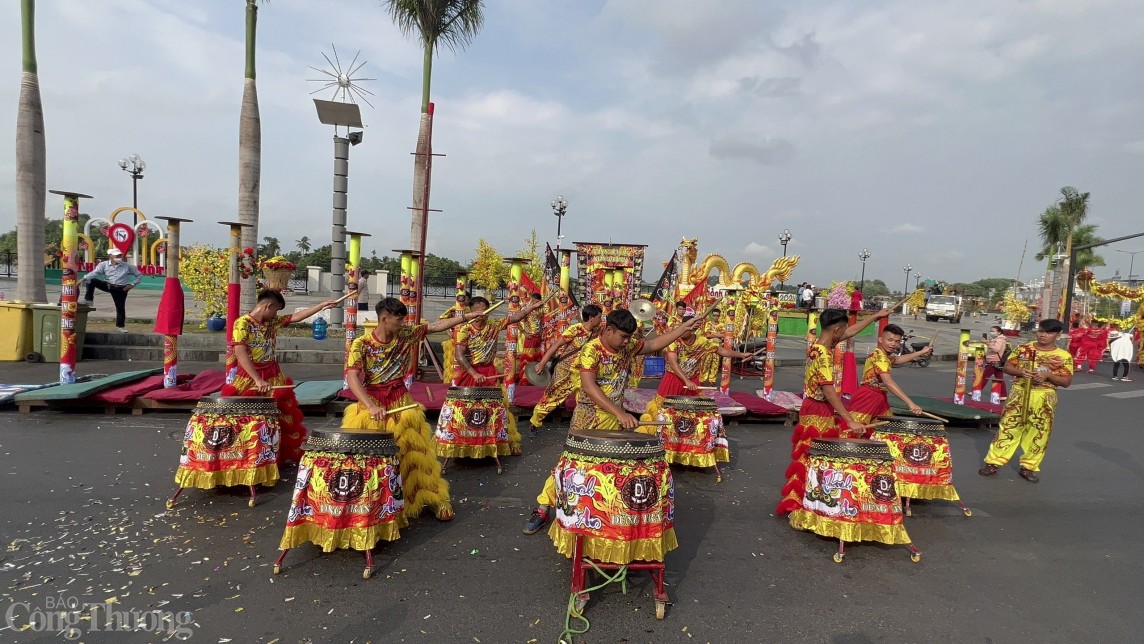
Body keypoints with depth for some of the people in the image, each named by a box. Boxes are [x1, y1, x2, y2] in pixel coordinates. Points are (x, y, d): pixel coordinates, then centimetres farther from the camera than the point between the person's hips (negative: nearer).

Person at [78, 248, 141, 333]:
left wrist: (132, 284, -5)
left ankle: (121, 326, 14)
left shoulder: (127, 266, -2)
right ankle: (88, 300, -12)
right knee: (92, 281, -20)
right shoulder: (103, 265, -3)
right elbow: (95, 273, -17)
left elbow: (139, 275, 5)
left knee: (121, 307, 1)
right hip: (108, 286, 1)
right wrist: (84, 278, -35)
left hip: (121, 289, -1)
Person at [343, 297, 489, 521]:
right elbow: (352, 378, -22)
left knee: (412, 447, -5)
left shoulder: (405, 334, -1)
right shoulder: (361, 345, -12)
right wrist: (371, 406, -35)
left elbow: (436, 326, 4)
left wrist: (467, 316, -2)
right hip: (371, 398, -2)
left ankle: (433, 497, 5)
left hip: (399, 398, 2)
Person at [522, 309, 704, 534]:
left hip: (615, 418, 6)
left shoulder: (628, 346, -1)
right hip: (588, 418, -5)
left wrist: (684, 328, 5)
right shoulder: (591, 350, -21)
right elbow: (589, 386, -31)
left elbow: (654, 344, 14)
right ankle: (543, 508, 10)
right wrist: (620, 413, -37)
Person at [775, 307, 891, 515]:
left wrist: (876, 316, 25)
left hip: (823, 410, 10)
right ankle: (794, 503, 6)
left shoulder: (821, 345, 4)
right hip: (817, 412, -10)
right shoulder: (822, 355, -24)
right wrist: (850, 420, -28)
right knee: (810, 459, -2)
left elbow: (851, 332, 20)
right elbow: (829, 392, -28)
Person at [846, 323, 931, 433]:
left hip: (879, 398, 10)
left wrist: (921, 352, 37)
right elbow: (888, 382, -32)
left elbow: (898, 360, 38)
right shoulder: (878, 356, -21)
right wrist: (910, 403, -36)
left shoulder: (886, 355, 13)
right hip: (867, 397, -10)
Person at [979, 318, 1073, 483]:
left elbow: (1067, 382, -1)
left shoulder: (1064, 356, 0)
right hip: (1020, 394, 0)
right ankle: (993, 462, 6)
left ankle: (1029, 467, 19)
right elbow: (1007, 367, 6)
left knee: (1039, 433, 5)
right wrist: (1020, 372, -14)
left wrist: (1048, 375, -17)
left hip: (1045, 398, 0)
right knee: (1008, 427, 1)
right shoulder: (1023, 349, 3)